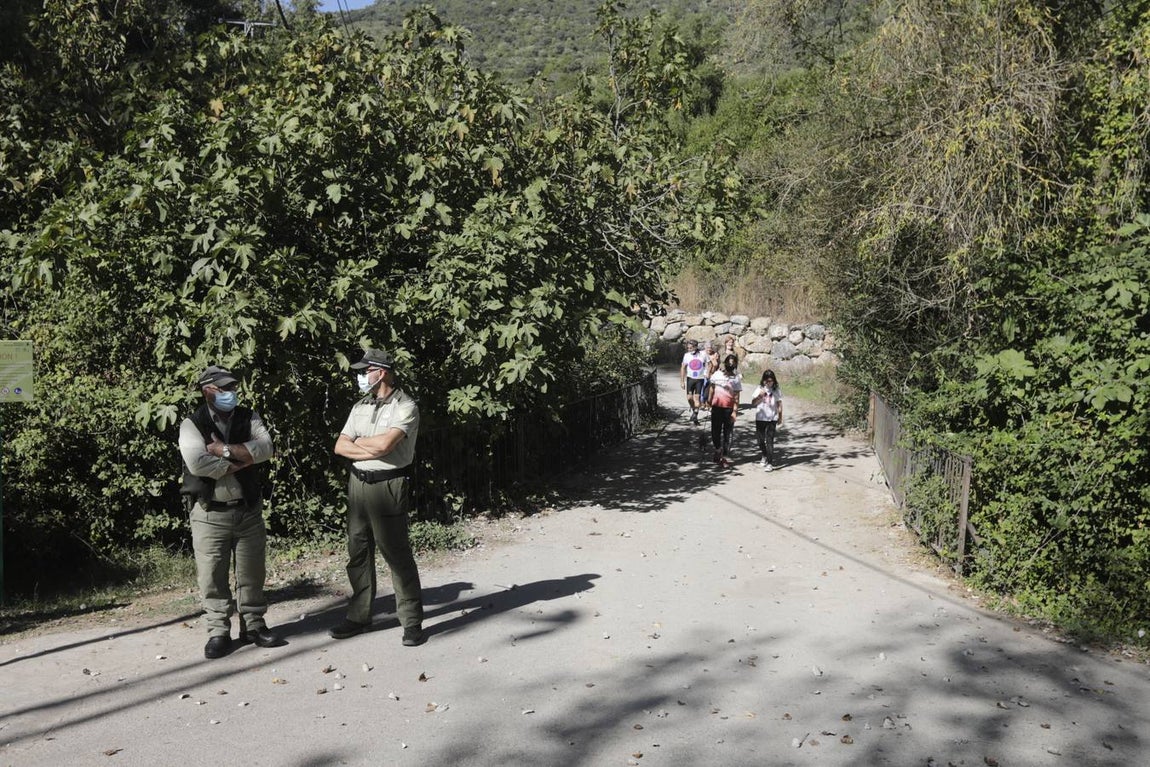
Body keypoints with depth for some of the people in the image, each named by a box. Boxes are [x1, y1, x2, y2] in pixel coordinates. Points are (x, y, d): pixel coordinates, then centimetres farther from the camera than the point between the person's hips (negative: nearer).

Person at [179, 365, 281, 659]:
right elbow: (197, 463, -19)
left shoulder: (249, 418, 7)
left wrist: (224, 450, -16)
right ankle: (218, 632, 14)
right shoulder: (192, 424, -3)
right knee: (212, 576, 2)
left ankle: (254, 625, 22)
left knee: (252, 572, 10)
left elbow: (265, 448, -11)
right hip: (210, 513, -3)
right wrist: (239, 463, -12)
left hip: (249, 510, 3)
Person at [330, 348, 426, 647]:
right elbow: (340, 446, 5)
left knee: (397, 553, -3)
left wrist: (358, 442, -3)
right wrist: (374, 450, -11)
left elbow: (384, 443, -23)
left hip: (388, 487, -7)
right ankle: (359, 616, 22)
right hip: (358, 484, 7)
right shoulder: (360, 407, 12)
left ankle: (412, 621, 5)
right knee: (358, 553, 11)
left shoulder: (405, 407, -9)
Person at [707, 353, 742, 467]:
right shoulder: (717, 374, 4)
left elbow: (736, 396, -4)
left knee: (727, 434, 2)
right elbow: (712, 389, 13)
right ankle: (718, 449, 31)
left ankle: (725, 457, 7)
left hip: (729, 409, -2)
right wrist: (709, 402, 10)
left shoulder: (736, 378, -1)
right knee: (715, 432, 7)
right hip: (716, 407, 2)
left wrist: (735, 411, -10)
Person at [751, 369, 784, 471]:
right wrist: (759, 396, -27)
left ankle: (770, 463, -10)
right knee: (761, 439, 14)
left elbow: (779, 403, 6)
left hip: (772, 418, -2)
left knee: (769, 440, -9)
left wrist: (780, 417, 8)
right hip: (760, 418, 2)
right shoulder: (759, 389, -2)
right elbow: (753, 403, -9)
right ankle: (764, 456, 39)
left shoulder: (775, 390, -1)